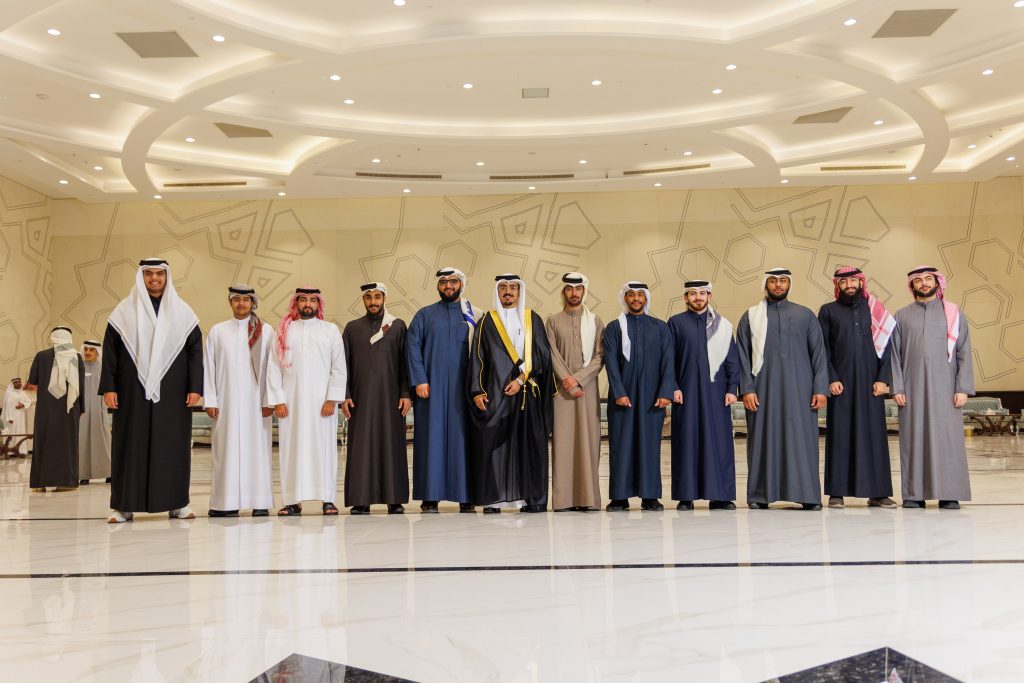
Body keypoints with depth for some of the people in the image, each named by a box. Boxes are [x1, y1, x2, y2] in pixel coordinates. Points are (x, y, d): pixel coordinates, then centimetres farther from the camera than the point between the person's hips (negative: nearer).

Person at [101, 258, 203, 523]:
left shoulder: (182, 312, 7)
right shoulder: (124, 311, 6)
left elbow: (196, 351, 4)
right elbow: (110, 351, 4)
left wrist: (195, 388, -4)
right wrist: (108, 387, -4)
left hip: (172, 392, 1)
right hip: (133, 392, 0)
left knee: (173, 444, 3)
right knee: (131, 444, 2)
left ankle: (177, 502, 10)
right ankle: (123, 505, 7)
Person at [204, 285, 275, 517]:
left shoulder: (266, 331, 4)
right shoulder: (217, 331, 9)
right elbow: (209, 367, 7)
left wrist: (268, 401, -5)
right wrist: (210, 401, 0)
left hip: (255, 400, -1)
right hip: (227, 401, 1)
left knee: (257, 447, 0)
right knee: (226, 450, 1)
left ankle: (260, 502, 4)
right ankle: (226, 503, 5)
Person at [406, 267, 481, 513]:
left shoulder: (474, 316, 10)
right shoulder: (424, 315, 10)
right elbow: (412, 347, 3)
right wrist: (419, 380, -8)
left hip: (462, 388, 0)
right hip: (431, 387, 0)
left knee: (462, 438, -1)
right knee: (432, 436, -2)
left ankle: (465, 497, 4)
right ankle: (430, 497, 2)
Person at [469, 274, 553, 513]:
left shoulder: (533, 320, 12)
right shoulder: (486, 322, 10)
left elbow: (542, 354, 3)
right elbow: (477, 359, 5)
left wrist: (521, 379, -9)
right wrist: (477, 391, -6)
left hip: (526, 393, 1)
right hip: (495, 393, 0)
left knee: (529, 444, -2)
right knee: (493, 443, -5)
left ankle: (531, 498, 2)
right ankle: (493, 498, -2)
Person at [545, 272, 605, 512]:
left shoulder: (595, 321, 10)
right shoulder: (553, 320, 9)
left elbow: (600, 356, 2)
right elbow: (553, 355, 0)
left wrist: (578, 378, -10)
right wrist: (568, 381, -10)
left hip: (588, 387, 1)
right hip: (561, 388, 0)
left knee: (588, 440, -2)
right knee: (562, 440, -3)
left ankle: (587, 497, 0)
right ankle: (564, 498, -2)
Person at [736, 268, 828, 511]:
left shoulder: (805, 315, 10)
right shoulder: (751, 316, 8)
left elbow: (818, 353, 7)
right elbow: (743, 355, 4)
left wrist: (820, 388, -3)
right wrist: (747, 389, -7)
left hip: (798, 389, 1)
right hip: (763, 390, 0)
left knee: (801, 439, -1)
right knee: (763, 439, 0)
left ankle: (807, 494, 4)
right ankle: (760, 495, 6)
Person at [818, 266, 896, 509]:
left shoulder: (874, 310, 11)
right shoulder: (828, 311, 7)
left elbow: (886, 346, 7)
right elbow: (823, 349, 2)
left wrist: (883, 378, -3)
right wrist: (831, 378, -9)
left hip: (870, 383, 2)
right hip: (840, 383, -1)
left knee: (873, 433, 2)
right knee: (839, 435, -1)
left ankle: (877, 492, 7)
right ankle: (837, 492, 3)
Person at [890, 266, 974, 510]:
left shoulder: (953, 314, 9)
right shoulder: (902, 316, 10)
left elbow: (964, 353, 4)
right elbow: (894, 354, 6)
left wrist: (963, 388, -4)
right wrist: (897, 387, -4)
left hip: (944, 388, 0)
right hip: (912, 388, 0)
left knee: (947, 438, -2)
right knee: (913, 439, 0)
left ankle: (949, 494, 3)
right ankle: (915, 494, 4)